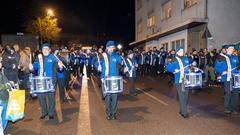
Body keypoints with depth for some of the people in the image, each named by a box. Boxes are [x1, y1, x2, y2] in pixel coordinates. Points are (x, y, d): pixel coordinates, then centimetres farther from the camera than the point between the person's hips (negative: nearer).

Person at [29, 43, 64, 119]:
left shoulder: (53, 57, -2)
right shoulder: (39, 57, 10)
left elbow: (58, 64, -12)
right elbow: (35, 65, 5)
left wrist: (60, 66, -35)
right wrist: (31, 67, -17)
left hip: (51, 81, -3)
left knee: (51, 97, 5)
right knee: (40, 96, 6)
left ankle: (51, 113, 22)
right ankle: (44, 112, 28)